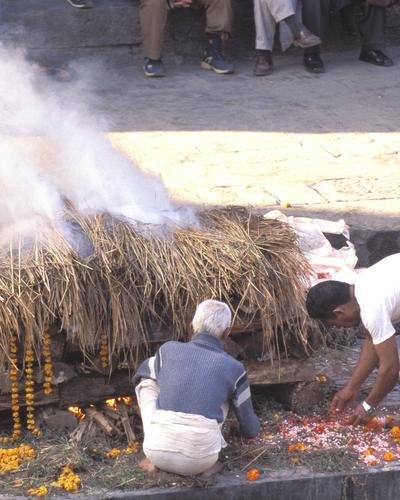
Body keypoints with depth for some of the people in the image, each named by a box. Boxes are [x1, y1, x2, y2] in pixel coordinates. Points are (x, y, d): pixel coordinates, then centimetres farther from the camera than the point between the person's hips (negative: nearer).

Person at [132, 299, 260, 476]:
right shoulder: (233, 368, 11)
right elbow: (250, 429, 24)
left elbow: (141, 373, 39)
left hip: (159, 451, 0)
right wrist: (252, 426, 49)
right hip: (200, 460, 0)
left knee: (147, 381, 25)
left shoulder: (169, 349, 14)